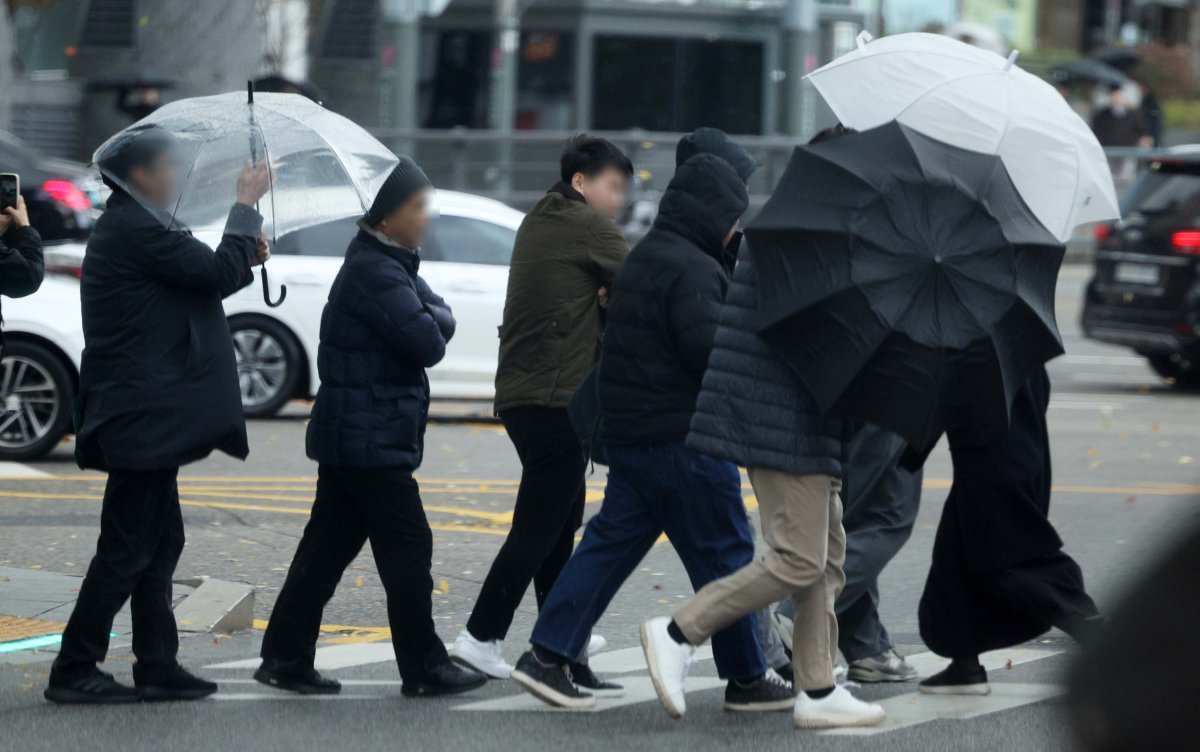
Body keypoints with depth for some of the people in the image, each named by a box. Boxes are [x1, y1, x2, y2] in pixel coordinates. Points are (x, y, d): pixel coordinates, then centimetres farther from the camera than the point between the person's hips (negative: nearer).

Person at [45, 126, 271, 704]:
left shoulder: (125, 226, 16)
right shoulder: (138, 230, -17)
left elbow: (198, 278, 25)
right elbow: (220, 275, -18)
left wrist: (243, 254, 10)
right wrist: (246, 206, -6)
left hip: (143, 416, 11)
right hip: (145, 415, -11)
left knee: (160, 540, 13)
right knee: (126, 547, -6)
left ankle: (156, 666, 17)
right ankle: (74, 671, -2)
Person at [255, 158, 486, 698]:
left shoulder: (392, 266, 16)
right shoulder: (374, 273, -17)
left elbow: (443, 323, 12)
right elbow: (427, 343, -23)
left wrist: (428, 316, -8)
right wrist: (428, 320, -2)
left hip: (348, 439, 10)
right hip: (372, 442, -10)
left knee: (327, 548, 10)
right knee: (408, 552, -3)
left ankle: (285, 657, 12)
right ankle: (424, 669, 2)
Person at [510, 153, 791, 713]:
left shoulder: (644, 257, 17)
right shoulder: (692, 269, -16)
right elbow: (706, 350, -24)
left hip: (627, 431, 10)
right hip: (682, 440, -10)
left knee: (611, 541, 10)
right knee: (723, 552, 0)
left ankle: (547, 655, 4)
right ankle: (746, 678, 7)